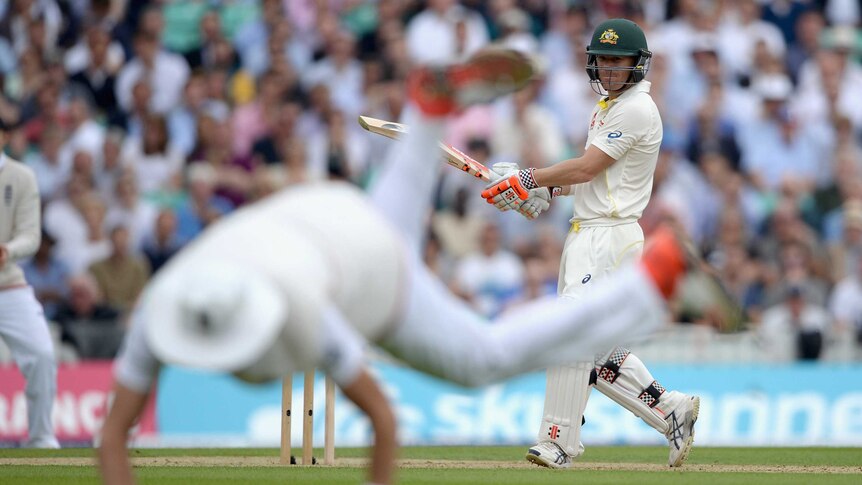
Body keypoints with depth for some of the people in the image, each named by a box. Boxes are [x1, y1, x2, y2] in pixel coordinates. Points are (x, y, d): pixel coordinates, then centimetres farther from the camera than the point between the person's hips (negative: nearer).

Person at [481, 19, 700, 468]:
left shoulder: (636, 109, -11)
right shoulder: (607, 106, 20)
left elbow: (588, 167, -16)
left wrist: (528, 178, -10)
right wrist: (546, 190, 8)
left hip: (610, 236, -10)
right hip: (585, 233, 10)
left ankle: (559, 442, -17)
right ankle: (671, 409, 17)